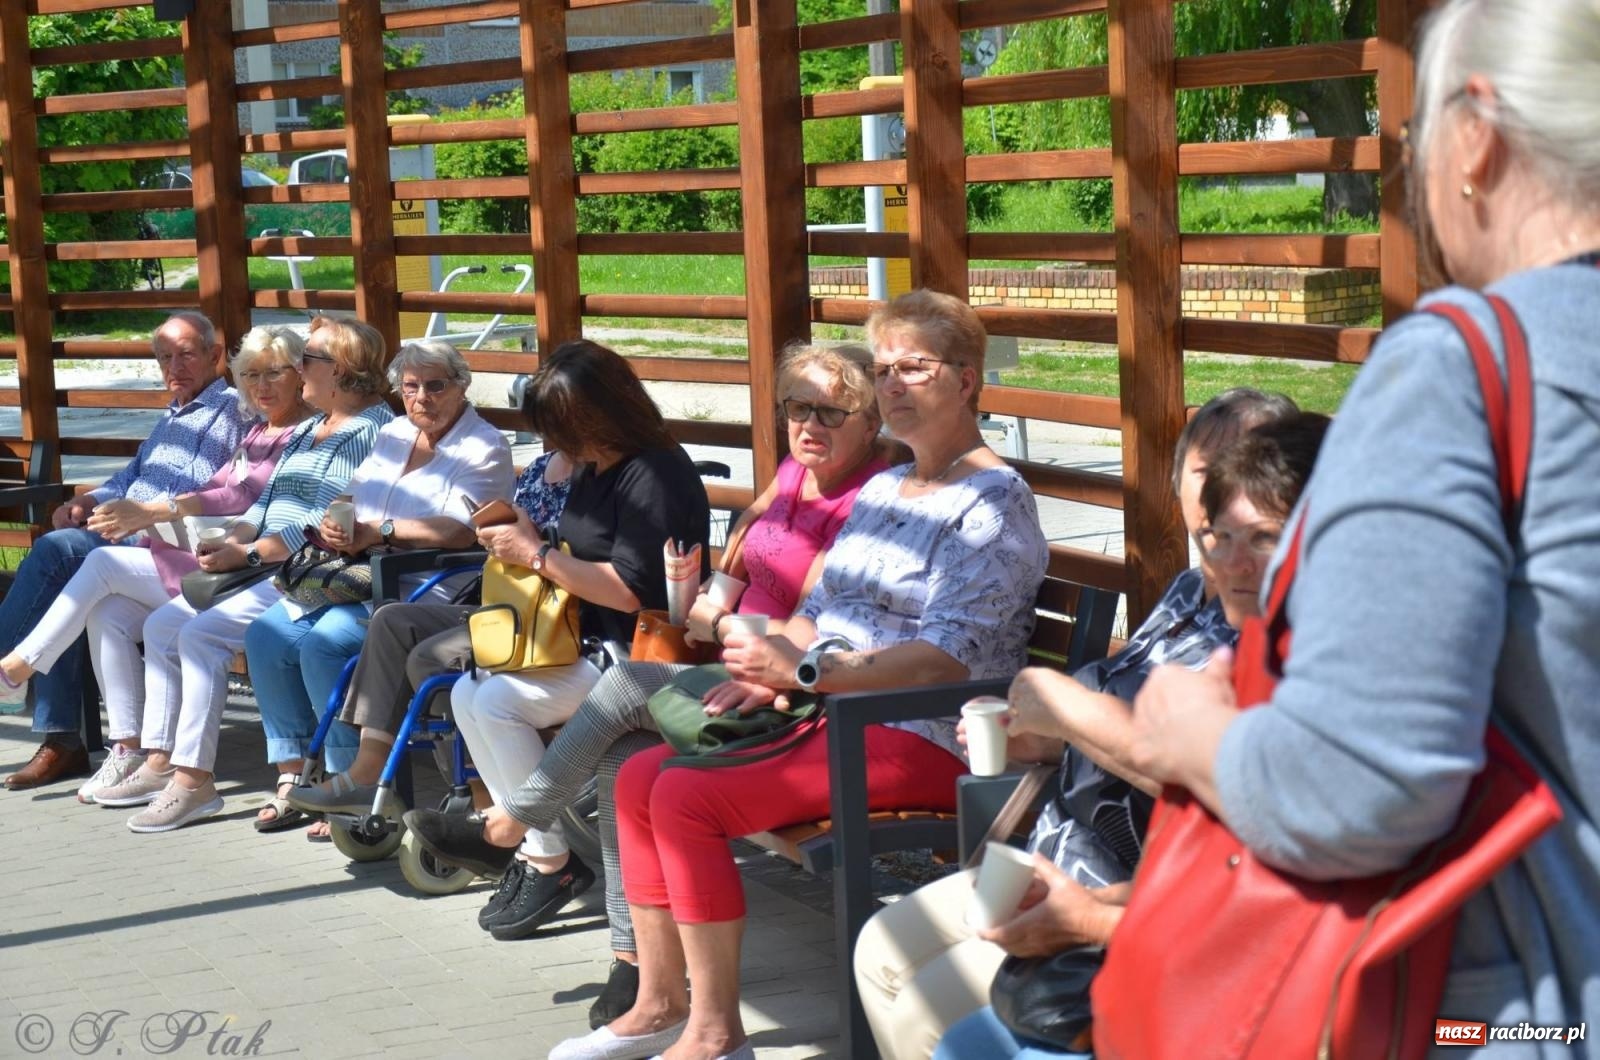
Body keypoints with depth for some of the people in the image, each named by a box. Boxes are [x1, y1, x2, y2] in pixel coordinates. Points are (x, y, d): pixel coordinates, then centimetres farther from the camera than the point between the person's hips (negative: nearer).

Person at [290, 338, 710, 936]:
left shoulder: (655, 476, -18)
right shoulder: (594, 468, 14)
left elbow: (629, 591, -24)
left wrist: (536, 555, -16)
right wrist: (521, 537, 4)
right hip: (581, 636, 10)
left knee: (497, 700, -25)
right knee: (469, 695, -7)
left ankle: (551, 863, -15)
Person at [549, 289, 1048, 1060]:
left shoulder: (993, 503, -10)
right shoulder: (882, 490, 20)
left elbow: (949, 659, -21)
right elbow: (820, 610, 23)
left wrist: (809, 673, -25)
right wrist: (771, 674, 0)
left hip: (926, 738, -10)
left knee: (687, 798, -23)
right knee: (640, 778, -2)